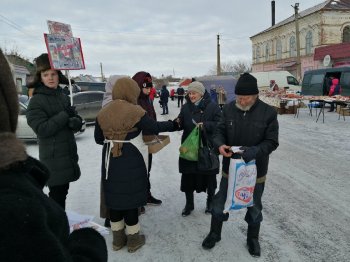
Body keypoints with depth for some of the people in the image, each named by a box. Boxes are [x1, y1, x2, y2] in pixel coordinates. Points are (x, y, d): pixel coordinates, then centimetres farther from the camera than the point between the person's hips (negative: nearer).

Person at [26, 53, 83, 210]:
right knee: (56, 193, -2)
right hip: (53, 157, -7)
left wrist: (75, 122, -15)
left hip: (68, 154, 7)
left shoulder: (63, 96, 11)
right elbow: (42, 129, -19)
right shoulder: (36, 101, -9)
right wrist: (65, 115, -16)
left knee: (63, 191, 17)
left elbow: (78, 122, 8)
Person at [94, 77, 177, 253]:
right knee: (130, 197, 7)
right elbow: (154, 127, -6)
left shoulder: (103, 113, 1)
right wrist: (174, 124, 10)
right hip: (132, 162, -4)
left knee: (115, 197, 14)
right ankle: (133, 239, 22)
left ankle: (118, 238, 29)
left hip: (110, 161, 5)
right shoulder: (135, 111, -14)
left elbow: (98, 139, 6)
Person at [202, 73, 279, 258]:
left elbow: (272, 142, -12)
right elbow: (219, 131, -1)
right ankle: (215, 233, 39)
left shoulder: (268, 112, -14)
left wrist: (254, 151, -30)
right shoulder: (228, 109, -7)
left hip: (255, 169, -1)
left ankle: (253, 238, 43)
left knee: (254, 206, 18)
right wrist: (220, 145, -24)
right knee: (220, 202, 15)